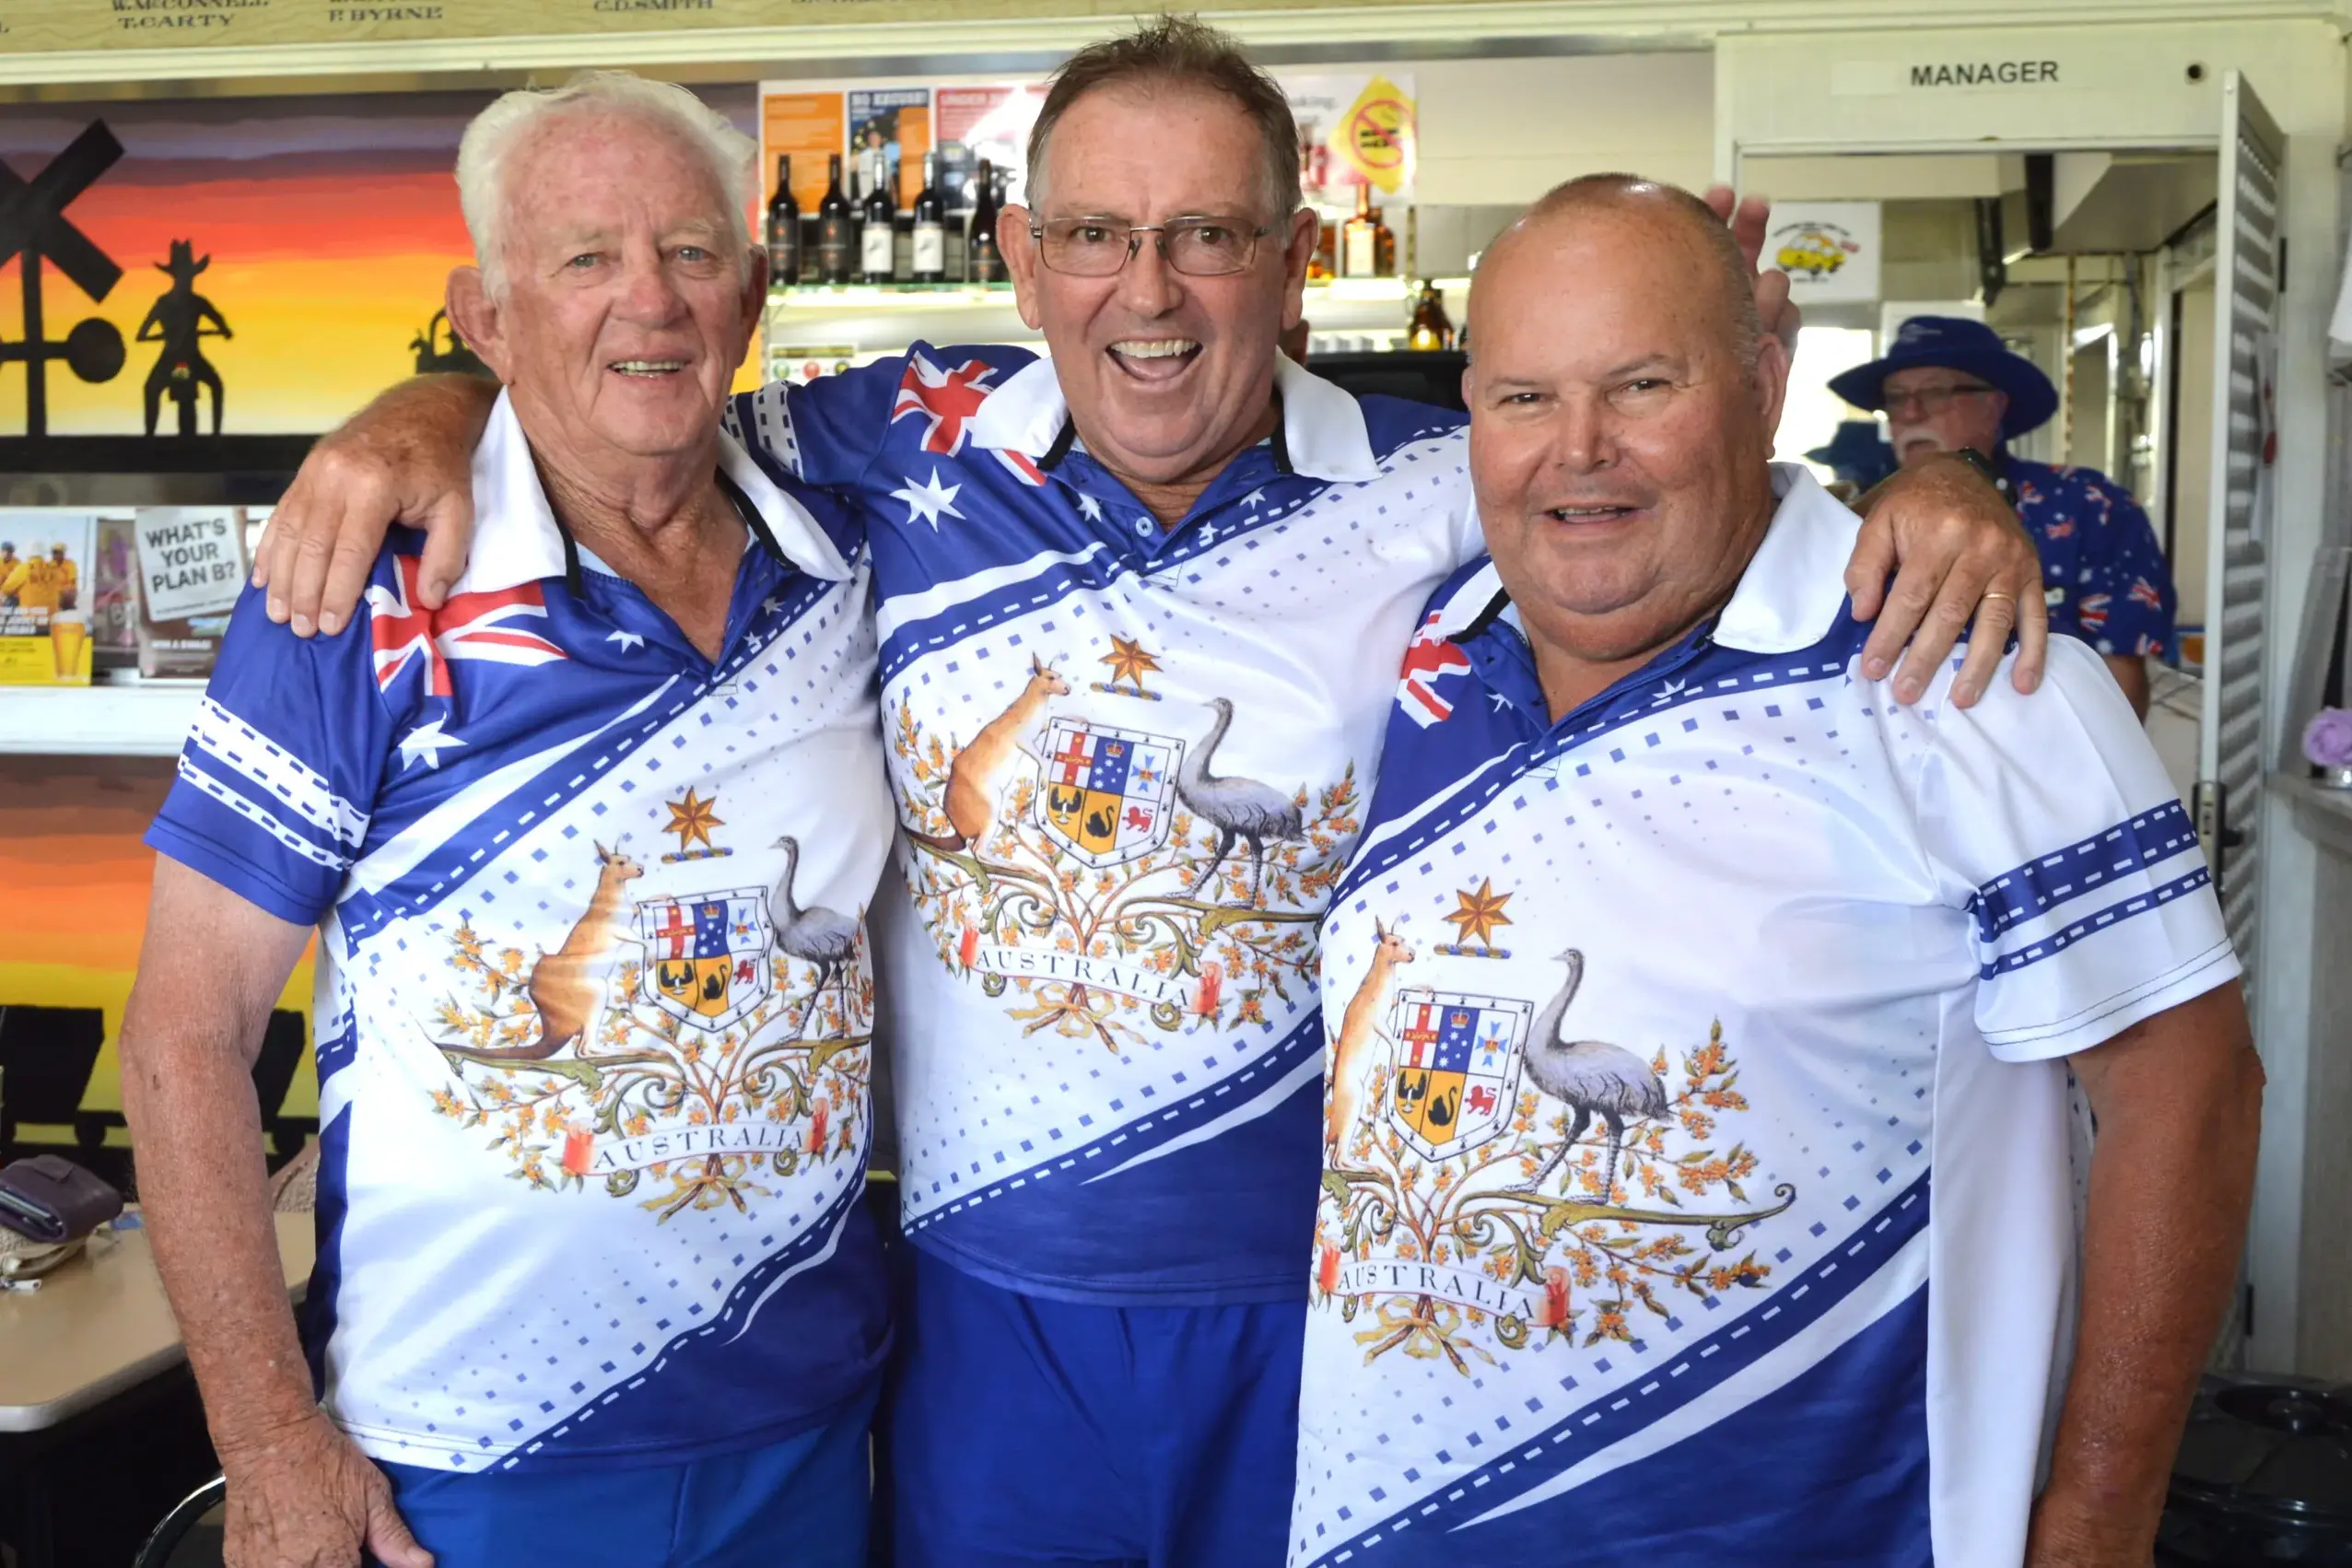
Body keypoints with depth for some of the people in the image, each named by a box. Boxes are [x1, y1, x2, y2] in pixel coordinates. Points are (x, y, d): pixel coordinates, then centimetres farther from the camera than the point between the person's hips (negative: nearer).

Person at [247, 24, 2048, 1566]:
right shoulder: (908, 448, -5)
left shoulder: (1440, 493, -8)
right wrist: (430, 411, -13)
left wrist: (1932, 490, -22)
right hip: (993, 1304, 1)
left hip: (1324, 1305, 0)